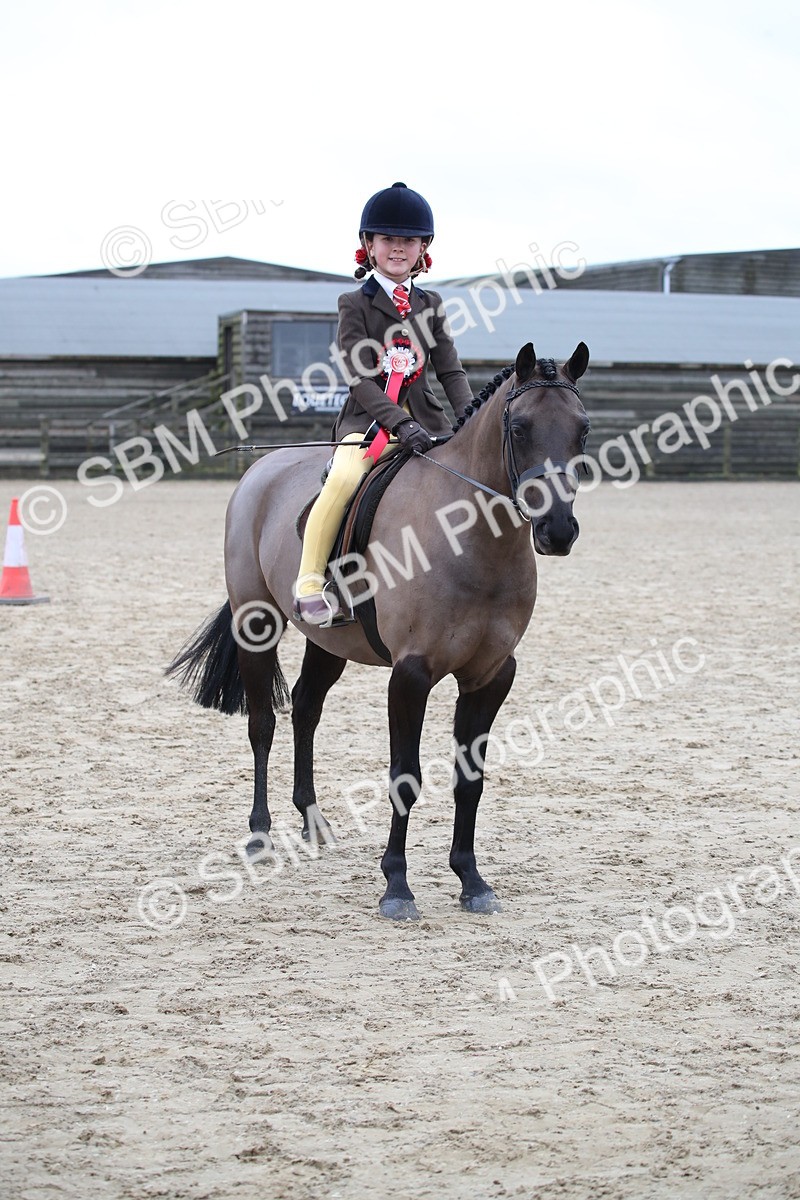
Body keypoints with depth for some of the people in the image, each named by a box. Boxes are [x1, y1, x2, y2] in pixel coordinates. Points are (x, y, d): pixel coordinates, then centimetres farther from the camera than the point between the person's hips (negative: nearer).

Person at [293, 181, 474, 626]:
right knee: (344, 478, -32)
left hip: (423, 419, 4)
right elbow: (361, 379, -10)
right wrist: (398, 424, -24)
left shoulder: (431, 305, 15)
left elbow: (451, 371, 10)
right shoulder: (355, 305, 1)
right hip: (368, 420, -4)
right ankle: (309, 584, -23)